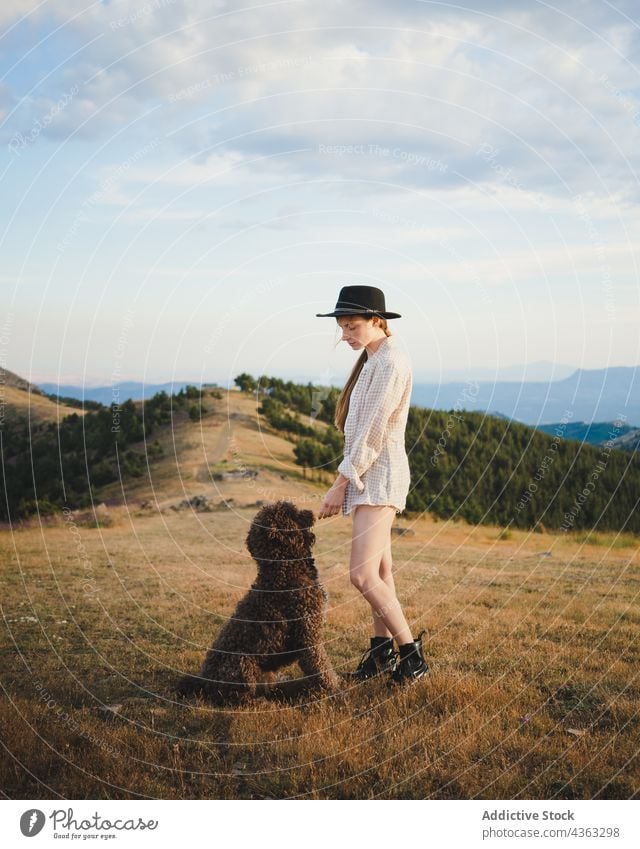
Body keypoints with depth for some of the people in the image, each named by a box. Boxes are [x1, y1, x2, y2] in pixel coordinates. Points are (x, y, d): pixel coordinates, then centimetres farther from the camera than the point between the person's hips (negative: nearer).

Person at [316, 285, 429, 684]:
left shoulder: (391, 362, -15)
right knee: (379, 571, 14)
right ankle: (382, 649, 23)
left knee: (363, 575, -14)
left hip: (380, 475, -10)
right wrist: (348, 480, 12)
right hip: (368, 475, 10)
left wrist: (340, 484, -17)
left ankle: (412, 653, -2)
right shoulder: (371, 361, 14)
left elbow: (372, 432, -19)